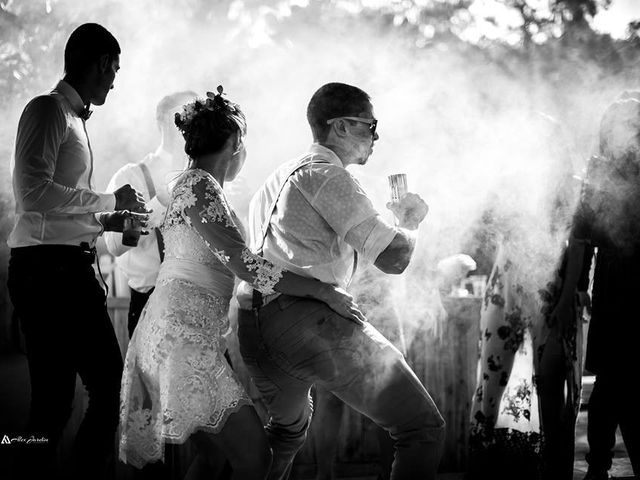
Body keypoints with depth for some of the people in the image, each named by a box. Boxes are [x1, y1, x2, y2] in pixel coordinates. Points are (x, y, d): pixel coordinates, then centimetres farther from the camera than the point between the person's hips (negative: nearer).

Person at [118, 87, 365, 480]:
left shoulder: (193, 184, 19)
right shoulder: (200, 188, -12)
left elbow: (228, 262, 26)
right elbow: (243, 264, -20)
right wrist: (324, 292, -17)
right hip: (184, 333, -11)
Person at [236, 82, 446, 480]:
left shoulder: (282, 174, 26)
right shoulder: (325, 174, -3)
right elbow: (393, 257, -10)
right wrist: (410, 220, 12)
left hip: (254, 331, 10)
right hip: (308, 320, -10)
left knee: (290, 424, 37)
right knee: (423, 428, -8)